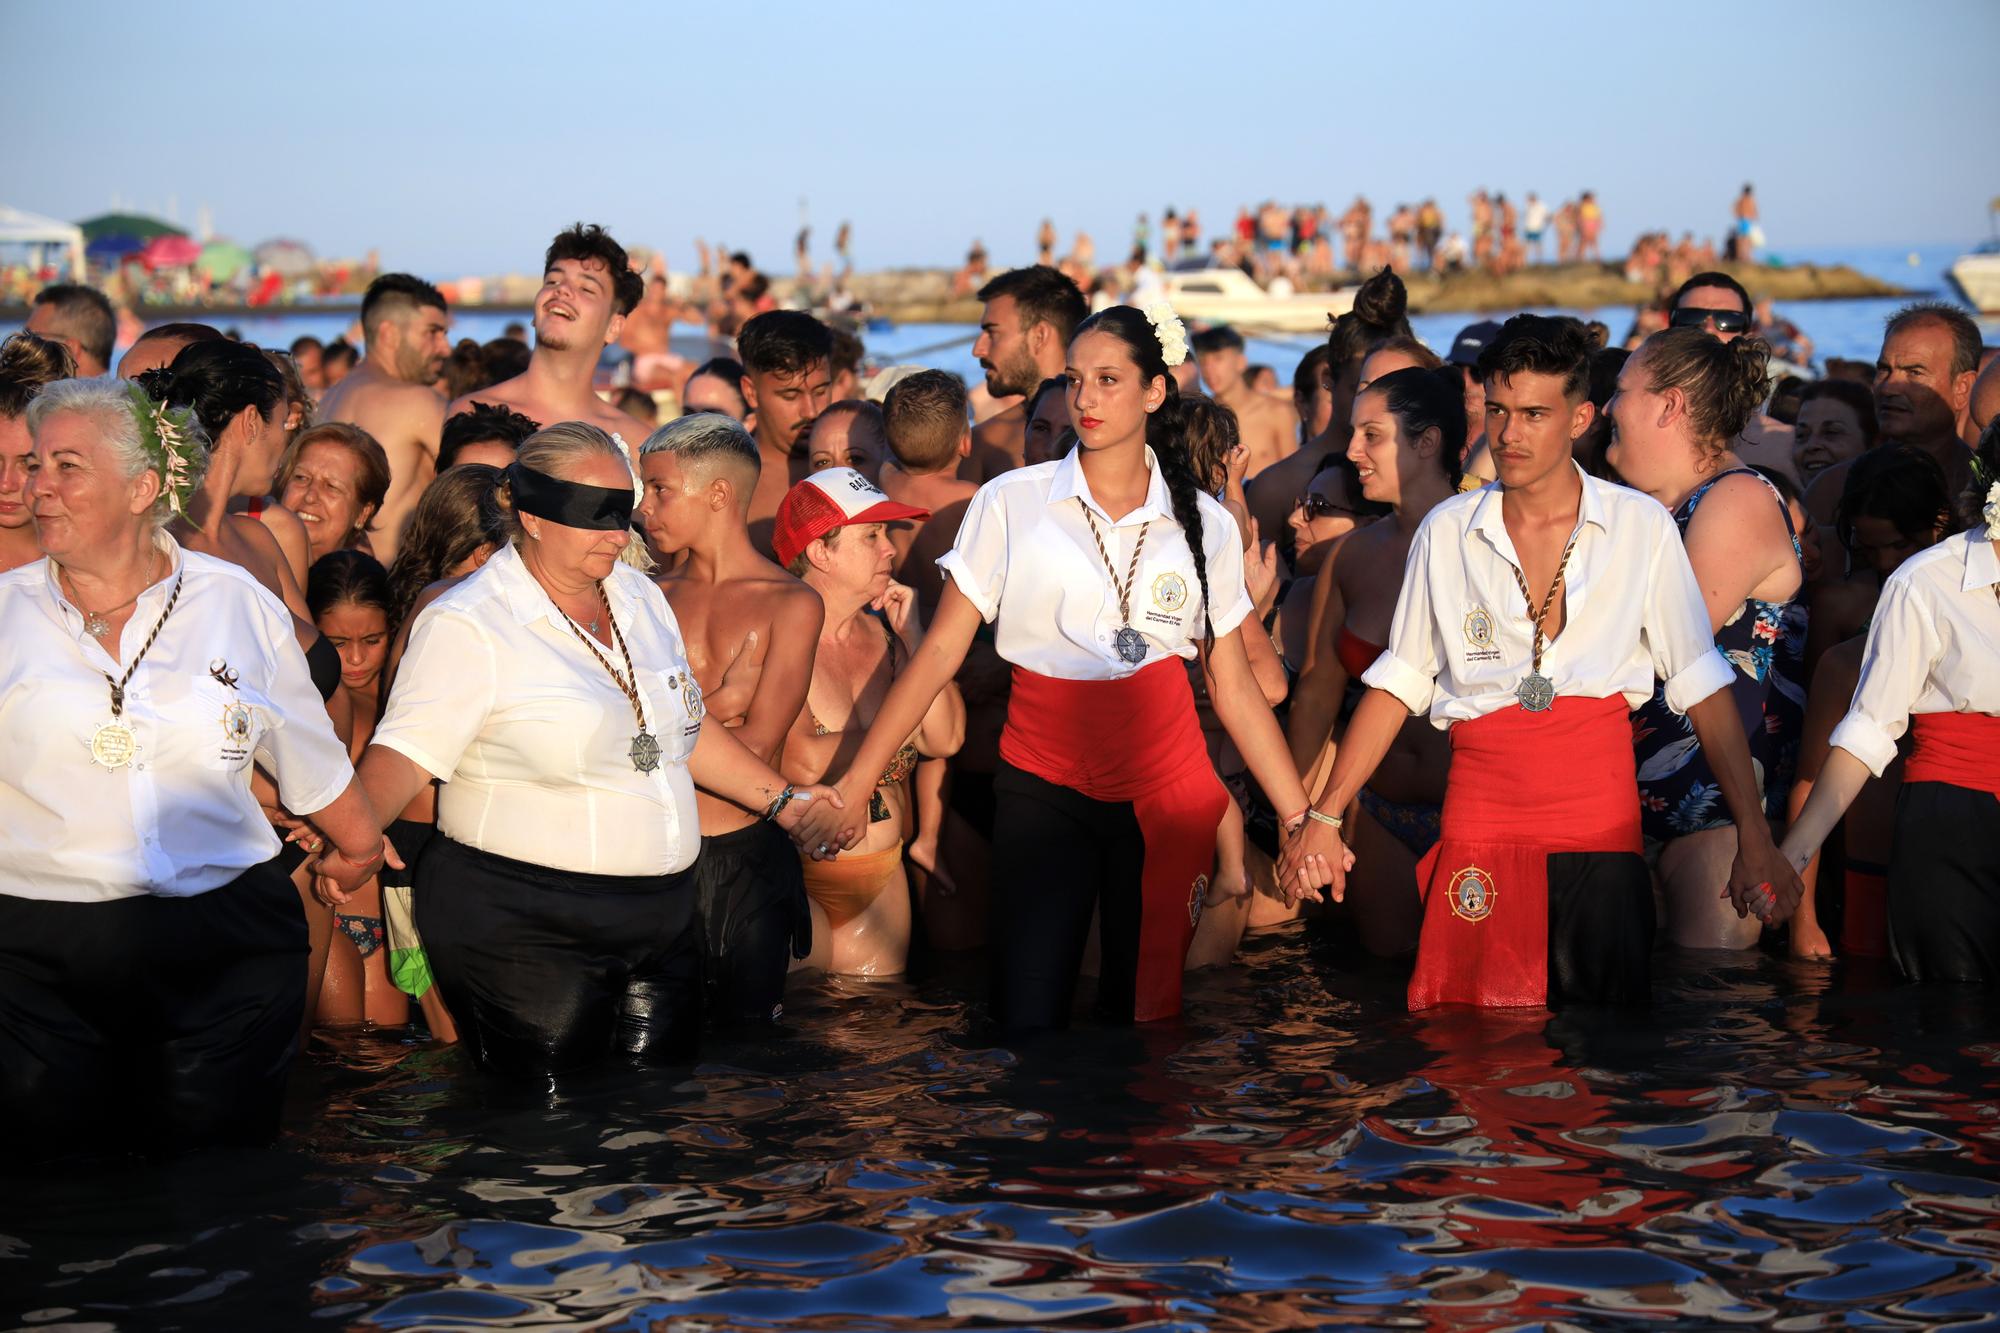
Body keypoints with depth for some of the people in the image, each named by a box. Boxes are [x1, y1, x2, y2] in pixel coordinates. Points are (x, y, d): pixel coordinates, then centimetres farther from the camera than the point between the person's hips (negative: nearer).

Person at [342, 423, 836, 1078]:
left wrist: (783, 801, 22)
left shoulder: (640, 598, 12)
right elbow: (406, 751, -20)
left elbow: (683, 729, 24)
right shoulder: (469, 625, -11)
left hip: (660, 919, 7)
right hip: (521, 928, -7)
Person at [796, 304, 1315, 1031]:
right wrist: (852, 790, -3)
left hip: (1166, 794, 1)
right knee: (1026, 1019, -8)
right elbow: (940, 652, 1)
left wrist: (1304, 820, 4)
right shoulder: (1010, 503, 1)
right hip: (1043, 788, -1)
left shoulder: (1204, 525, 6)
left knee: (1144, 1011, 5)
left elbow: (1234, 688, 9)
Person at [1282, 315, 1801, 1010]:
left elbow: (1703, 689, 2)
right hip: (1481, 817, 1)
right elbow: (1398, 684, 13)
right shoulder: (1446, 531, 6)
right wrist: (1324, 817, 7)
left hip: (1602, 823, -1)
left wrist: (1755, 839, -5)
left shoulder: (1641, 527, 2)